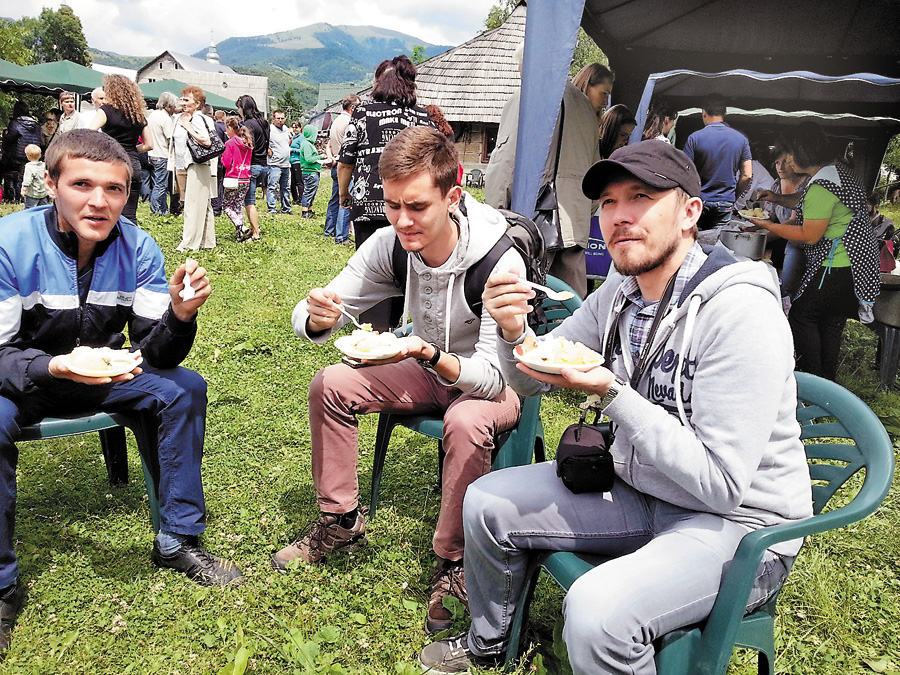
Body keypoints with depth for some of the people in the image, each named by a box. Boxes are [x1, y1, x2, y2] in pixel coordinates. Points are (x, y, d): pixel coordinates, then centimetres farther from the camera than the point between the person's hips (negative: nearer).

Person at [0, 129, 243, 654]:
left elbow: (156, 353, -14)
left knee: (185, 388, -16)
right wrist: (53, 368, -45)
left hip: (100, 374, 4)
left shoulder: (138, 248, -13)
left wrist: (181, 314, -37)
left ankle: (178, 541, -2)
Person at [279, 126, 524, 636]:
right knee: (331, 385, -11)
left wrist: (429, 354, -48)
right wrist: (318, 317, -36)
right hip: (431, 372, 6)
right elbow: (308, 319, -10)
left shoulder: (500, 262, -30)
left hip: (493, 383, -5)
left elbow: (493, 375, -29)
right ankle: (342, 522, 6)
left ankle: (454, 563, -14)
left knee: (466, 422, -37)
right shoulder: (389, 245, -15)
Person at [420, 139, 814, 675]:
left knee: (596, 614, -33)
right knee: (487, 503, 4)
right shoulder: (621, 291, -1)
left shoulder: (740, 311, -25)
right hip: (639, 489, 8)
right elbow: (530, 380, 8)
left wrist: (610, 392, -29)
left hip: (739, 520, -7)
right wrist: (514, 332, -15)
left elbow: (720, 483, -27)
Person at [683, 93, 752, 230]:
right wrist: (733, 195, 14)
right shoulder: (741, 139, 3)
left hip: (699, 202, -3)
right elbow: (747, 175, 2)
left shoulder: (695, 138, -8)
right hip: (725, 204, 3)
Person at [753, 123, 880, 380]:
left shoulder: (821, 185, -24)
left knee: (801, 316, 1)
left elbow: (809, 235, -20)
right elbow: (807, 202, 26)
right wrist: (778, 198, 13)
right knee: (831, 324, 17)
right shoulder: (839, 169, 10)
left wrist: (768, 225, -11)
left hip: (835, 269, -10)